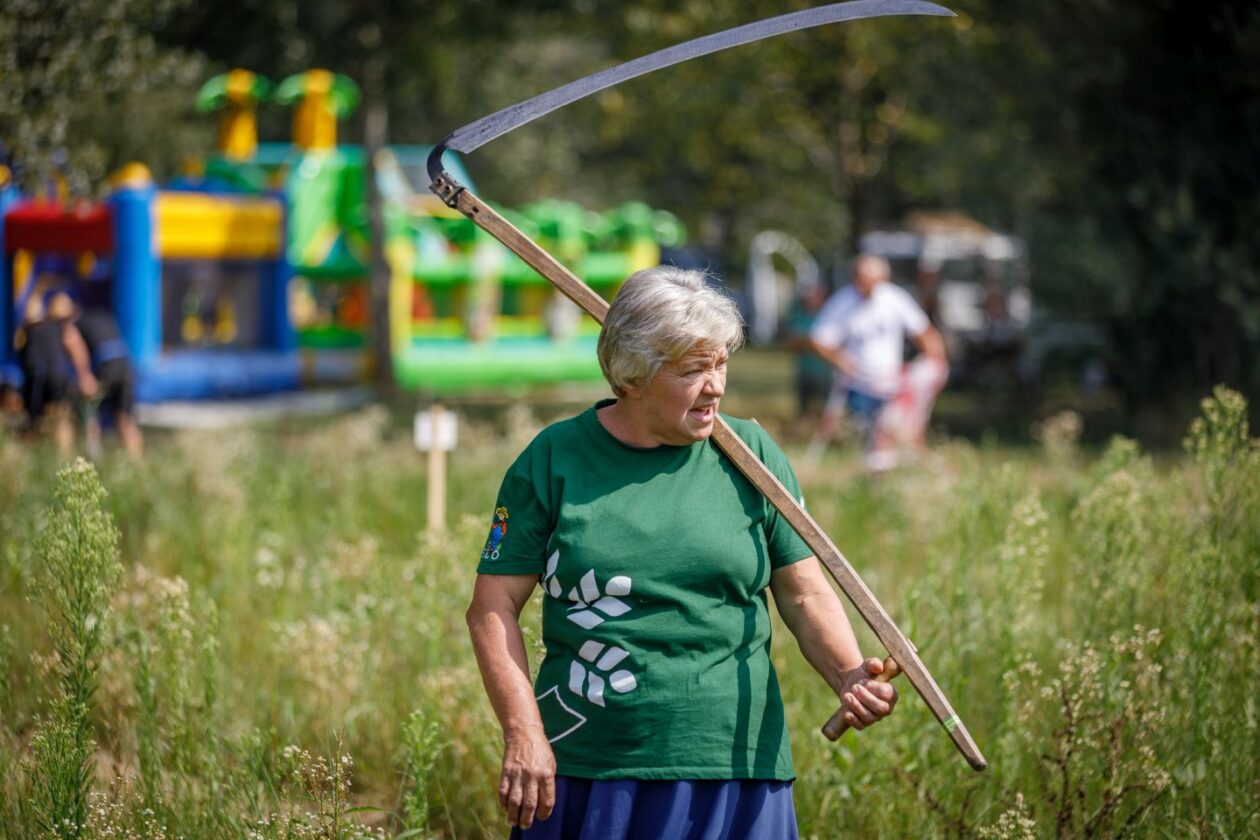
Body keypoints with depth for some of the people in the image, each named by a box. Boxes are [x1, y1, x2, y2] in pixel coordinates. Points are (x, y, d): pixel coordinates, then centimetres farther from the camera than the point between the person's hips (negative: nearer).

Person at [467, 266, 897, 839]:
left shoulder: (751, 457, 5)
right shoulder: (552, 461, 1)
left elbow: (805, 594, 6)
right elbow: (492, 608, 1)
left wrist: (849, 675, -13)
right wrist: (523, 735, -9)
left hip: (731, 768, 1)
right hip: (583, 771, -1)